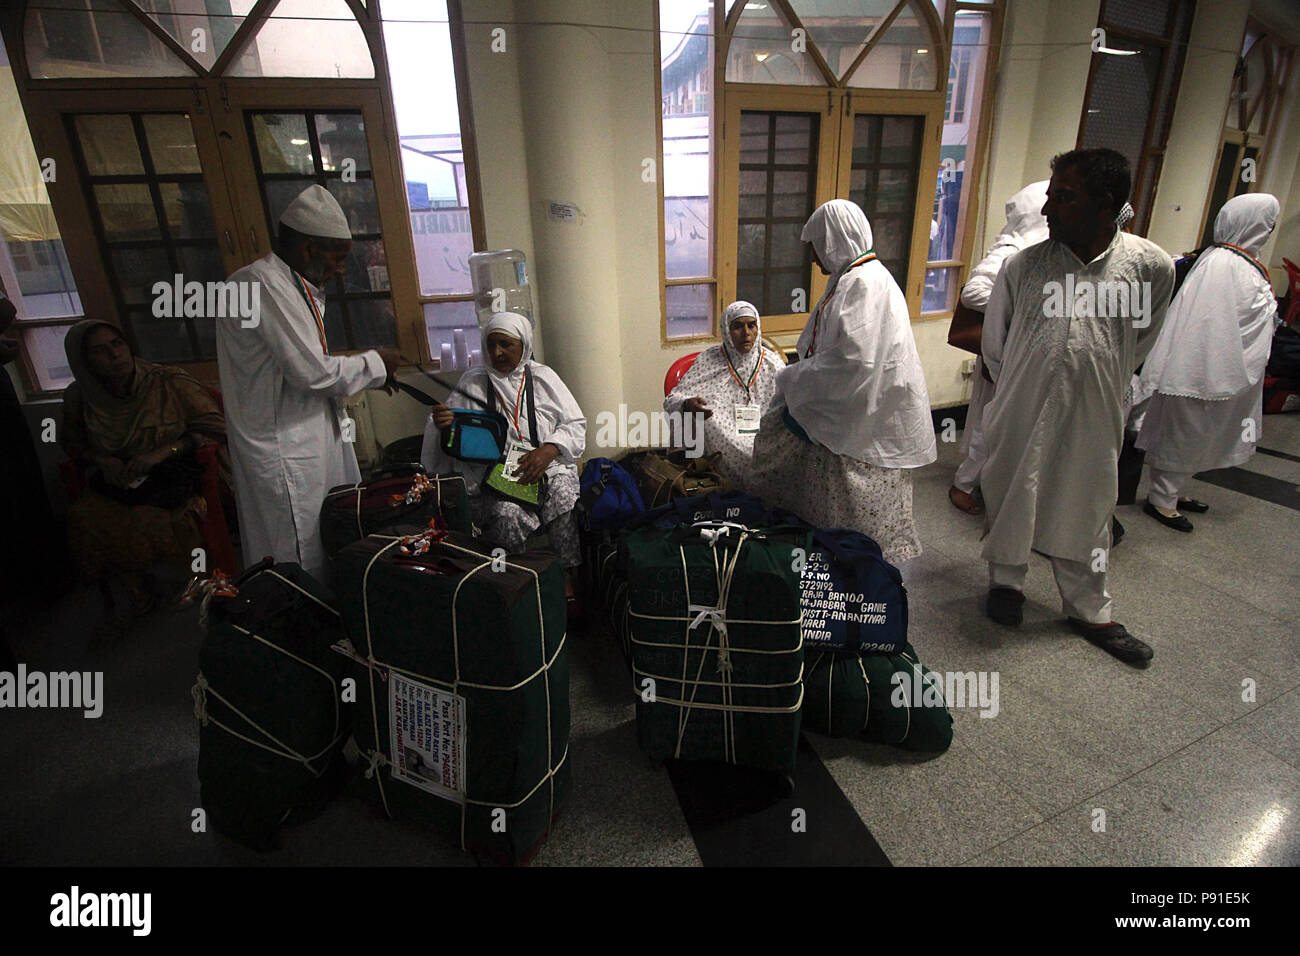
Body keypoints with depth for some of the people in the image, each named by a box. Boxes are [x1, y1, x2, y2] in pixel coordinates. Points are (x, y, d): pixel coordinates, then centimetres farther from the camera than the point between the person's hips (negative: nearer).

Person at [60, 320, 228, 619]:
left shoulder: (170, 384, -10)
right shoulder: (80, 397, 3)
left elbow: (217, 427, -10)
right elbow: (72, 442, 21)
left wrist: (163, 451, -19)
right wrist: (101, 459, -2)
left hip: (172, 479, -4)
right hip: (115, 482, 4)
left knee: (151, 524, -31)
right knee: (84, 520, -23)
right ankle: (137, 588, 2)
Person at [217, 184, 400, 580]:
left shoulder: (297, 288, 14)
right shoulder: (261, 283, -18)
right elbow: (313, 372, -23)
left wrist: (369, 373, 8)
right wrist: (374, 364, -8)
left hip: (315, 444, 10)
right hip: (286, 456, -10)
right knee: (299, 568, 1)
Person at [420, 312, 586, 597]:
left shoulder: (542, 377, 11)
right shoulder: (472, 382, 12)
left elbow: (576, 423, 7)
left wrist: (549, 450, -12)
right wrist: (441, 424, -12)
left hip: (548, 468, 1)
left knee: (565, 498, -31)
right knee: (506, 515, -32)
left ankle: (569, 582, -17)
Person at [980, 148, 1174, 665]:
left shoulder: (1152, 266, -6)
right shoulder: (1021, 265, -8)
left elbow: (1140, 342, 11)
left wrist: (1100, 385, 14)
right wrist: (1022, 389, 10)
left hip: (1093, 422, 1)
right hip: (1021, 415, 0)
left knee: (1085, 511, 15)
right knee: (1009, 502, 13)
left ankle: (1089, 610, 34)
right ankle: (1007, 580, 40)